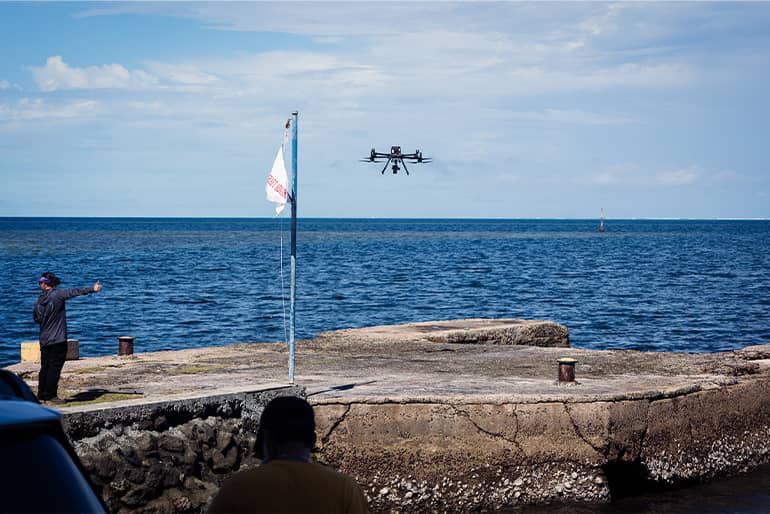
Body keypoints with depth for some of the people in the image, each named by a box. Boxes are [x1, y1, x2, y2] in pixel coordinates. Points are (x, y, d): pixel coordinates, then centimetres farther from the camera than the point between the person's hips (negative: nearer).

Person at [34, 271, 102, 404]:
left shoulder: (38, 301, 5)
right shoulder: (58, 294, -10)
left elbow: (36, 319, 15)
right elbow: (75, 292, -16)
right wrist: (92, 289, -15)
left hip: (44, 340, 5)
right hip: (58, 339, -5)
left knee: (45, 367, 13)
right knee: (55, 367, -2)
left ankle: (42, 395, 16)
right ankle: (51, 395, -2)